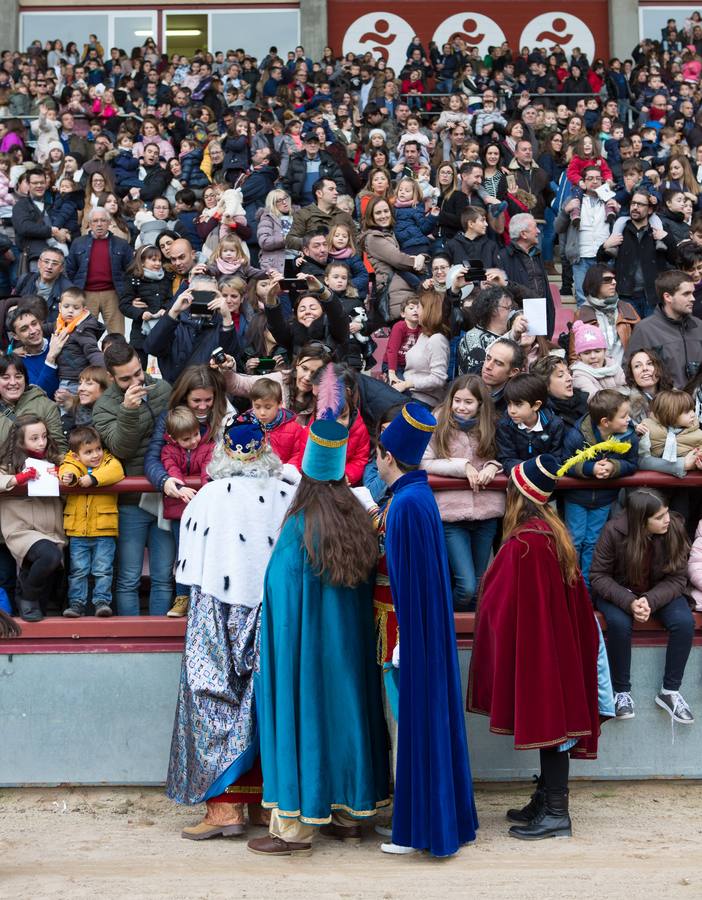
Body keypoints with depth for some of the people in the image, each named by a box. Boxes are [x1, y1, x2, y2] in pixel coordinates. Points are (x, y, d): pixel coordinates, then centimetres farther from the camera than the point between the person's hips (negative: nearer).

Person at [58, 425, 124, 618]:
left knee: (103, 570, 1)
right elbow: (67, 469, -15)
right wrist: (68, 476, -39)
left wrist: (93, 478, -30)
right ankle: (77, 602, 14)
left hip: (104, 531, -1)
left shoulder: (109, 461, 2)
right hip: (77, 531, 2)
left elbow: (116, 471, -20)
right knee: (78, 570, 7)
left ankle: (102, 600, 9)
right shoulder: (73, 463, 7)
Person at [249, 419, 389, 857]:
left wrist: (275, 651, -4)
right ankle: (349, 812, 25)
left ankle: (294, 827, 5)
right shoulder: (362, 521, 0)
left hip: (308, 643, -6)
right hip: (351, 645, 6)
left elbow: (280, 590, -12)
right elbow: (370, 582, 5)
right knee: (345, 710, 15)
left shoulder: (300, 527, -15)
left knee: (302, 715, 1)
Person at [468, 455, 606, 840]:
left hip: (533, 645, -9)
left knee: (545, 720, -3)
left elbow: (498, 602, -16)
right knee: (552, 719, 14)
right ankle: (546, 802, 24)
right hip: (558, 643, 9)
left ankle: (556, 813, 4)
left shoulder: (523, 542, -20)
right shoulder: (554, 534, 7)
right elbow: (574, 597, 14)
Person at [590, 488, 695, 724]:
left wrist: (651, 600, -31)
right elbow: (598, 576, -16)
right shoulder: (615, 531, -23)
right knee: (619, 623, -32)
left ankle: (670, 691, -7)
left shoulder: (675, 528, -19)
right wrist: (629, 601, -32)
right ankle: (621, 691, -12)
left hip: (659, 592, 2)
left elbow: (677, 578, -12)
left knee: (685, 622, -24)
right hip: (618, 592, -2)